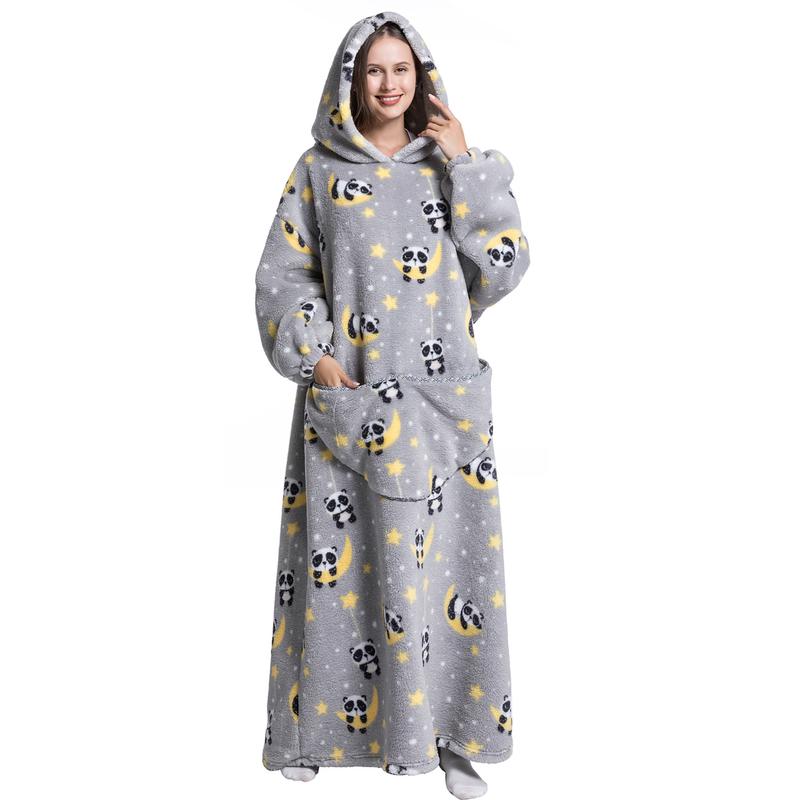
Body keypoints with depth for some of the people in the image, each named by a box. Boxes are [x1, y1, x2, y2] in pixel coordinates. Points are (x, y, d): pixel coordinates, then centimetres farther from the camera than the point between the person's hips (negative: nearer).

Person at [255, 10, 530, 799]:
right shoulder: (317, 169, 7)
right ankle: (319, 722, 23)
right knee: (337, 553, 4)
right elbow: (281, 276, 4)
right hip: (348, 399, -1)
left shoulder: (452, 166, 10)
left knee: (439, 556, 4)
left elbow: (504, 266, 0)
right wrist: (316, 357, -10)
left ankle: (447, 728, 20)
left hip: (442, 399, 1)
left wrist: (466, 167, -4)